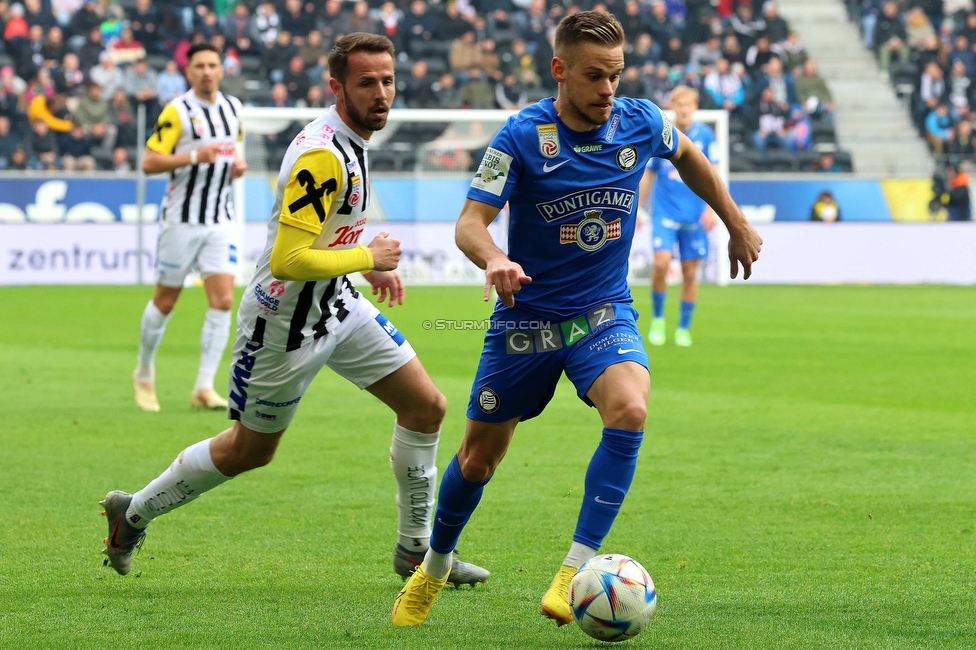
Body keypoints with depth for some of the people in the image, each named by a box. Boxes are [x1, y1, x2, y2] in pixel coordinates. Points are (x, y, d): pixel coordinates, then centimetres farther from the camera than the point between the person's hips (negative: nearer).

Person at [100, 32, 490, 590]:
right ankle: (134, 512, 28)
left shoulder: (351, 142, 3)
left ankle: (416, 549, 16)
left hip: (336, 301, 9)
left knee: (427, 406, 3)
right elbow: (288, 260, -32)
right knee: (250, 450, 8)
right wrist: (368, 258, -20)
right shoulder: (322, 155, -29)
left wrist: (370, 268, 8)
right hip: (286, 320, -9)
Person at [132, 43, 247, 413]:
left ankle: (204, 388, -6)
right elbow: (149, 163, -15)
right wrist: (194, 156, -26)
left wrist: (237, 164, 3)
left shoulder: (233, 108, 8)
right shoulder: (177, 111, -11)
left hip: (221, 219, 4)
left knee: (223, 301, -9)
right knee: (165, 302, 6)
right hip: (181, 219, -4)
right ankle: (144, 374, 27)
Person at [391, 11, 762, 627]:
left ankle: (575, 572, -25)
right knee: (478, 458, 10)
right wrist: (494, 259, -42)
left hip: (604, 314, 1)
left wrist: (737, 224, 22)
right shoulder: (523, 136, -16)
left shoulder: (641, 123, -6)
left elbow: (688, 155, 18)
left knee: (629, 411, -30)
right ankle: (434, 568, 38)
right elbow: (471, 220, -20)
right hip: (526, 318, -1)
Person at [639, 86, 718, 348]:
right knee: (661, 262, -17)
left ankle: (684, 328, 17)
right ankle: (658, 319, 4)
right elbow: (647, 175, 10)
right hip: (665, 212, -1)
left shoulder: (704, 135, 0)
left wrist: (711, 208, -7)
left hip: (694, 215, 1)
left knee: (690, 272, 3)